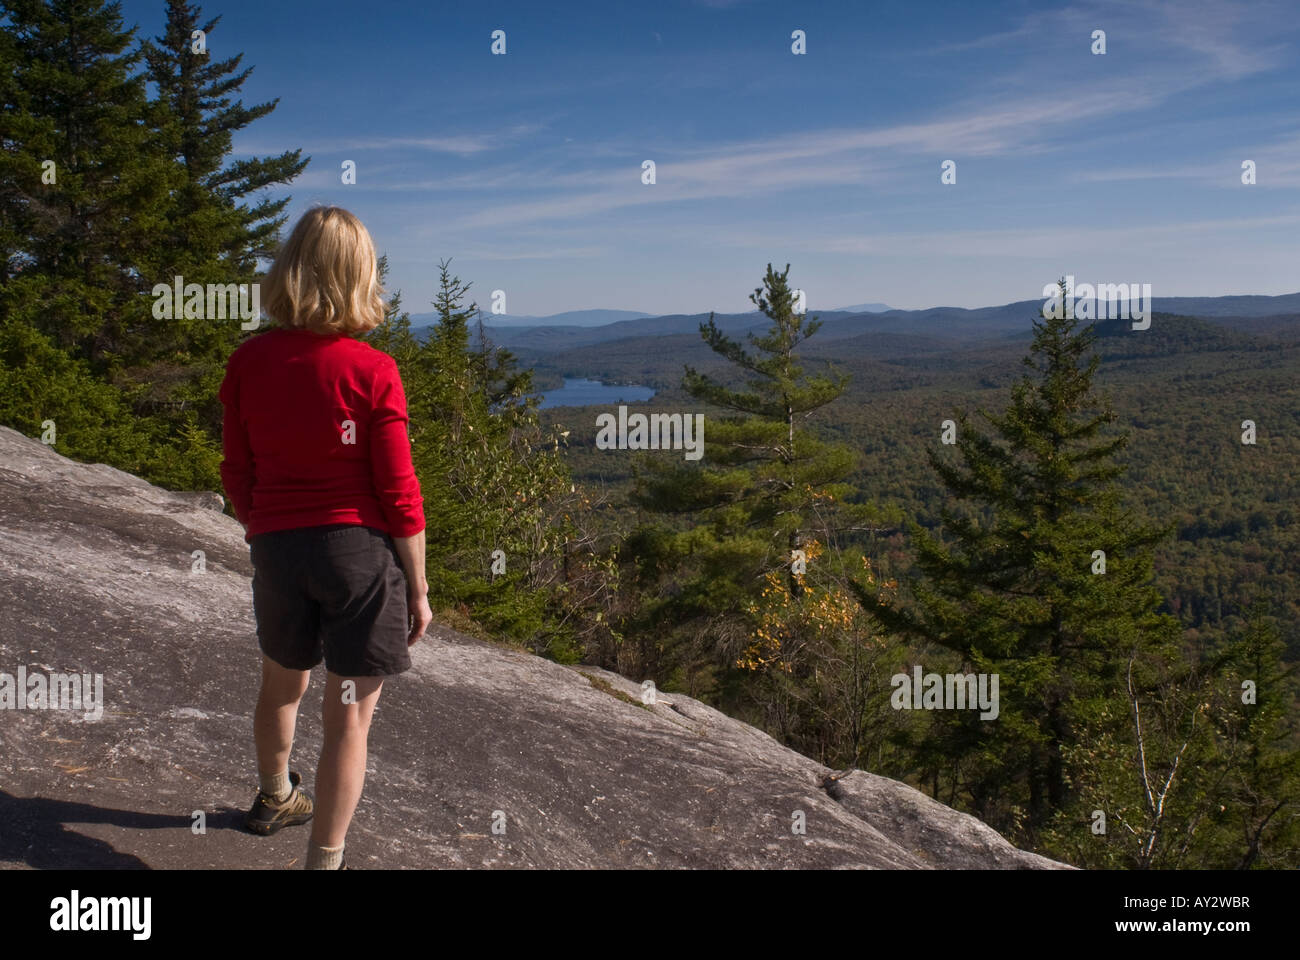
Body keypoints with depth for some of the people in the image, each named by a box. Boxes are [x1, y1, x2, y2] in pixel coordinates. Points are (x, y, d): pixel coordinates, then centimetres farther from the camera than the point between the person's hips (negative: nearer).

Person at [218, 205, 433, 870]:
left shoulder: (249, 361, -4)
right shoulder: (372, 372, -14)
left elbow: (236, 474, 3)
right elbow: (398, 493, -12)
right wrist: (418, 586, -2)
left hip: (276, 546, 5)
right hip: (361, 547, -4)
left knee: (283, 683, 28)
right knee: (349, 715, 5)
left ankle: (274, 799, 52)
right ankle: (325, 860, 11)